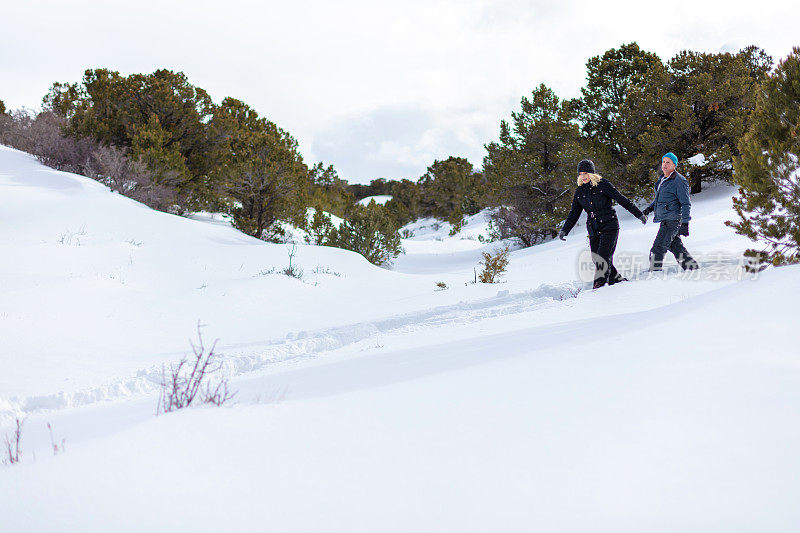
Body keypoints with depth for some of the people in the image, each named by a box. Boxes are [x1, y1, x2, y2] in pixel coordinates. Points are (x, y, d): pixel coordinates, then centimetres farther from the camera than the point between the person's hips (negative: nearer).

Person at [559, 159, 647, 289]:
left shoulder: (602, 184, -4)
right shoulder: (579, 192, 10)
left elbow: (622, 200, -3)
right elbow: (574, 214, 15)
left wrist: (639, 214, -3)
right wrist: (564, 230, 3)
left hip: (609, 226, -5)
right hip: (593, 230, 5)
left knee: (603, 257, -18)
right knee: (600, 260, -1)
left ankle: (599, 283, -16)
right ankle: (618, 280, 12)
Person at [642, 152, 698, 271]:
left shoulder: (679, 181, -11)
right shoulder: (663, 179, 16)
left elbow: (686, 204, -13)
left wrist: (685, 223, -19)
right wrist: (650, 207, 15)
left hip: (672, 220, -9)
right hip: (665, 220, 9)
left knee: (657, 249, -12)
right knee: (676, 247, 14)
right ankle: (693, 268, 23)